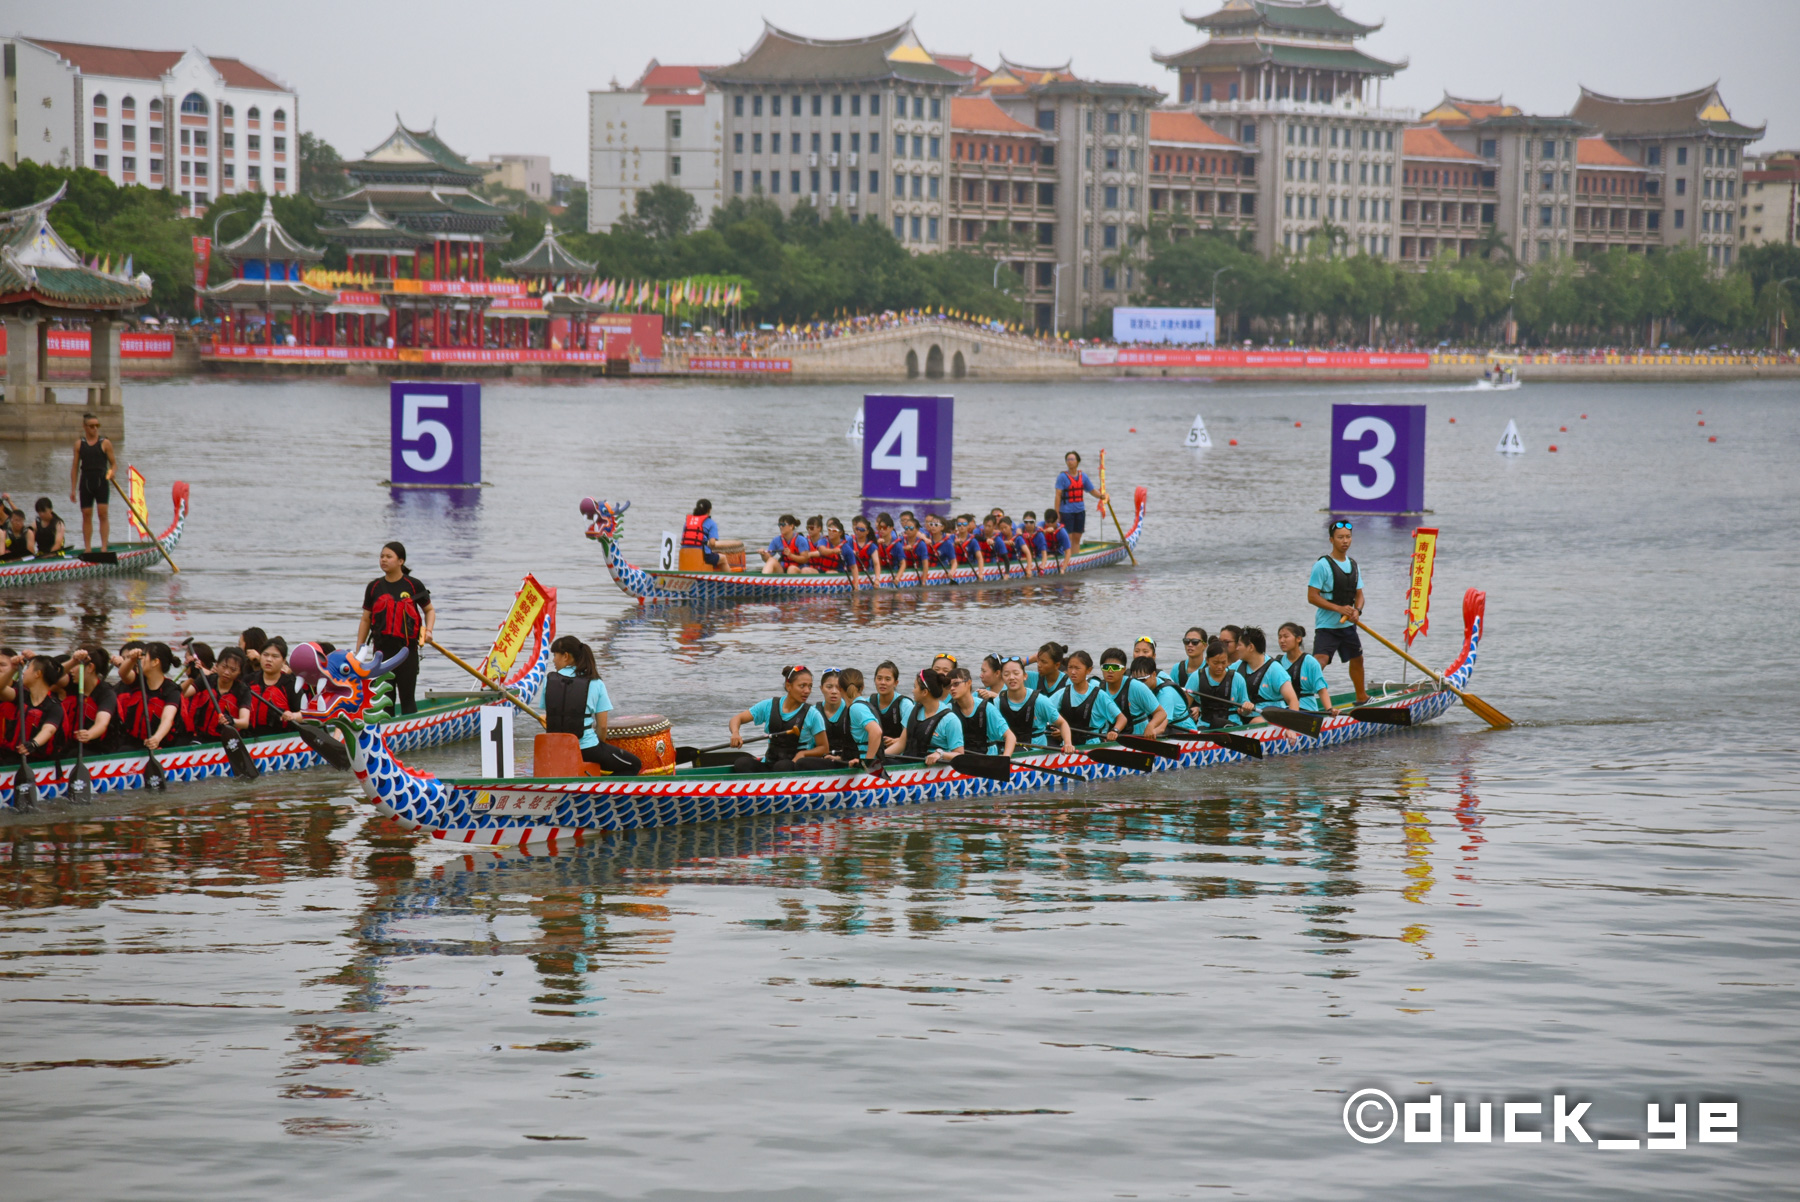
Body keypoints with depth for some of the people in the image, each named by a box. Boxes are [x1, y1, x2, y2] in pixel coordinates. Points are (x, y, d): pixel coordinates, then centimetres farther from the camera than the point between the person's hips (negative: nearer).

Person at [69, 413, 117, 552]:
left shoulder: (105, 443, 2)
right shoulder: (79, 443, 7)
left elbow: (113, 463, 4)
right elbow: (75, 466, 9)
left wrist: (112, 472, -19)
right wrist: (73, 489, 5)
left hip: (101, 482, -2)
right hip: (85, 483, 2)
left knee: (103, 514, -10)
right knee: (86, 515, 3)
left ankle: (104, 548, -9)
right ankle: (87, 549, 8)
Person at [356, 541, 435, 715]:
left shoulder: (413, 585, -1)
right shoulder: (374, 587, 6)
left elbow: (429, 610, 12)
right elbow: (366, 620, 11)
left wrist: (428, 630, -7)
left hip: (407, 649, -3)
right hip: (382, 650, 3)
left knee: (407, 698, 0)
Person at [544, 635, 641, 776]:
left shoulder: (549, 681, 0)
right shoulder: (596, 684, -3)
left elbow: (548, 718, 4)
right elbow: (602, 726, -4)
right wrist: (599, 745, 16)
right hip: (586, 748, -4)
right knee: (634, 764, 15)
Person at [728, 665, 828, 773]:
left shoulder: (812, 714, -2)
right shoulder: (769, 706, 5)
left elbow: (824, 748, 4)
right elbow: (737, 718, 9)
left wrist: (802, 754, -15)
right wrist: (735, 734, -15)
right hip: (770, 763, 3)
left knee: (783, 766, -38)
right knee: (742, 763, -27)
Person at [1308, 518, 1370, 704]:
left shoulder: (1353, 565, 9)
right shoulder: (1323, 565, -13)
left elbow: (1359, 594, 13)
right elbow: (1312, 597, -17)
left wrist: (1357, 611, -9)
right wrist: (1339, 608, -24)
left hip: (1348, 626, 7)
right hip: (1327, 626, -7)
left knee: (1357, 660, 22)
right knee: (1319, 661, -24)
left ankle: (1362, 698, 42)